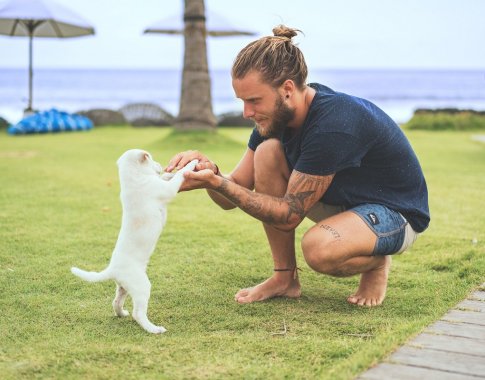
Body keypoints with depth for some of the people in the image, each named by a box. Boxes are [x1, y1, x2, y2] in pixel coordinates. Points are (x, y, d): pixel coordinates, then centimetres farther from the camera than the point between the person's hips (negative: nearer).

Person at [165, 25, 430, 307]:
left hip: (397, 213, -8)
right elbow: (233, 196, -6)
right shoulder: (275, 114, -8)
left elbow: (289, 214, -28)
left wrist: (216, 182, -34)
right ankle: (285, 278, -5)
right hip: (342, 200, 8)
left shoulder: (334, 124, -33)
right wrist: (209, 169, -29)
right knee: (267, 152, -15)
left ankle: (377, 262, 0)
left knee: (318, 248, -38)